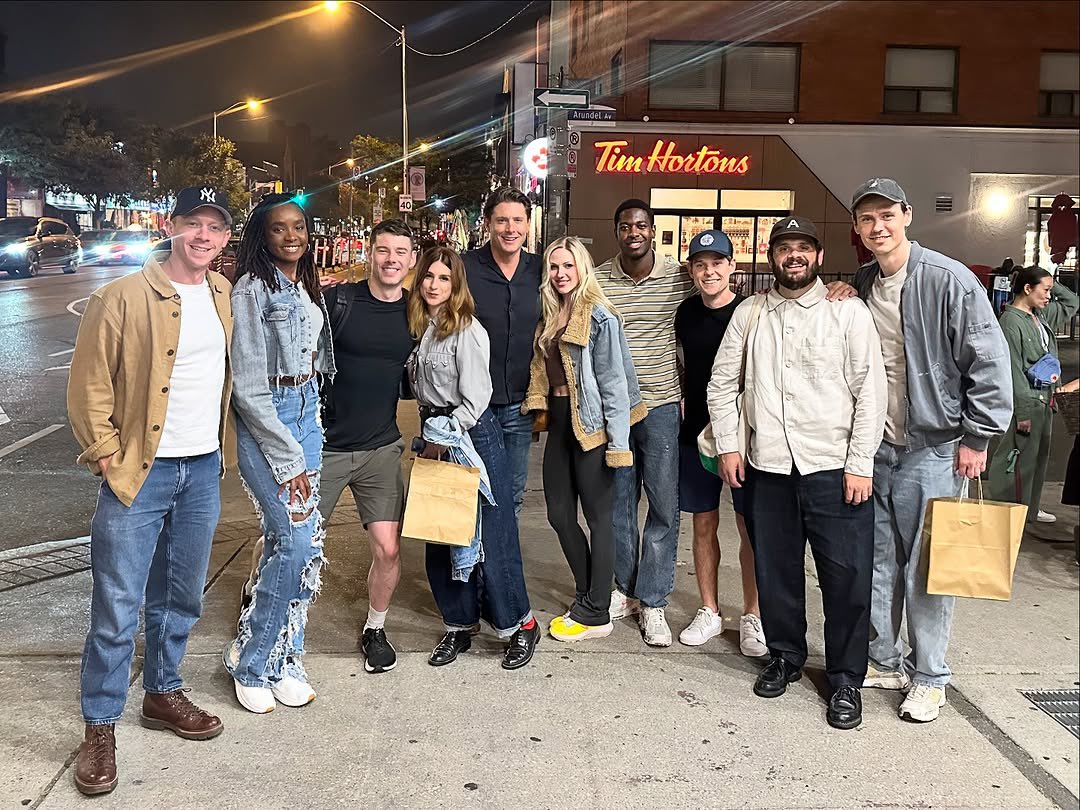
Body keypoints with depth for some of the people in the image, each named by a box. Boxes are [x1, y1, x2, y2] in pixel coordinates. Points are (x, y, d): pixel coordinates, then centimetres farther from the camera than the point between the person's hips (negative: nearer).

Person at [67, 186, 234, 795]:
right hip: (141, 472, -6)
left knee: (182, 599, 17)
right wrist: (109, 458, -10)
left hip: (204, 470, 6)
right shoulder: (124, 298, -13)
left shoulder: (224, 295, 6)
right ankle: (100, 728, 16)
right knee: (118, 608, 0)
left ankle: (163, 693, 36)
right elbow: (89, 386, -9)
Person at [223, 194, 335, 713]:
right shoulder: (253, 289, -12)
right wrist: (287, 459, -15)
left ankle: (282, 659, 21)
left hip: (307, 414, 7)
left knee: (292, 543, 8)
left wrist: (303, 448, 10)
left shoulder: (307, 288, 12)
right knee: (299, 541, -11)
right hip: (263, 421, -7)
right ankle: (249, 664, 7)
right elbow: (248, 387, -15)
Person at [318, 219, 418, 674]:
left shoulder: (414, 313, 4)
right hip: (324, 444, -2)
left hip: (381, 448, 3)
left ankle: (375, 630, 22)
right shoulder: (336, 300, -8)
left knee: (388, 547, -3)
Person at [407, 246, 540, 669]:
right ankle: (459, 627, 22)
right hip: (436, 438, 7)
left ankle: (520, 625, 13)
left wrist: (444, 441, -11)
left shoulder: (467, 330, -12)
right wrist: (427, 439, 6)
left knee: (489, 537, -2)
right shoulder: (420, 328, 9)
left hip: (472, 438, -7)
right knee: (439, 538, 9)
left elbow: (475, 401, -14)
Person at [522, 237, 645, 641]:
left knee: (597, 516, 3)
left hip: (590, 425, -8)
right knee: (559, 514, 11)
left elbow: (614, 382, -14)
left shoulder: (599, 316, -11)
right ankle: (586, 596, 28)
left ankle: (595, 614, 13)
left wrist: (617, 441, -17)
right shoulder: (551, 316, 12)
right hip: (559, 421, 8)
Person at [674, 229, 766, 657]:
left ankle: (752, 617, 16)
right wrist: (683, 408, 10)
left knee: (750, 527, 3)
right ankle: (709, 612, 23)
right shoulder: (685, 313, 5)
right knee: (703, 524, 11)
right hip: (696, 433, 4)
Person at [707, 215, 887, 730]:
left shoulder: (848, 311, -1)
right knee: (775, 571, 12)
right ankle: (784, 657, 32)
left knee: (847, 577, 0)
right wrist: (727, 445, 5)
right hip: (767, 467, 3)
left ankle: (845, 679, 16)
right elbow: (722, 382, 13)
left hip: (835, 469, -3)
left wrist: (860, 464, -8)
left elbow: (870, 390, -4)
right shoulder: (749, 314, 8)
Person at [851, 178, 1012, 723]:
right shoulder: (858, 287, 7)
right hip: (873, 448, 5)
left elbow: (989, 361, -11)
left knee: (927, 567, 1)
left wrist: (976, 437, -10)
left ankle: (929, 678, 15)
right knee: (878, 561, 12)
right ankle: (884, 662, 27)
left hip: (934, 447, -5)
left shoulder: (948, 280, -11)